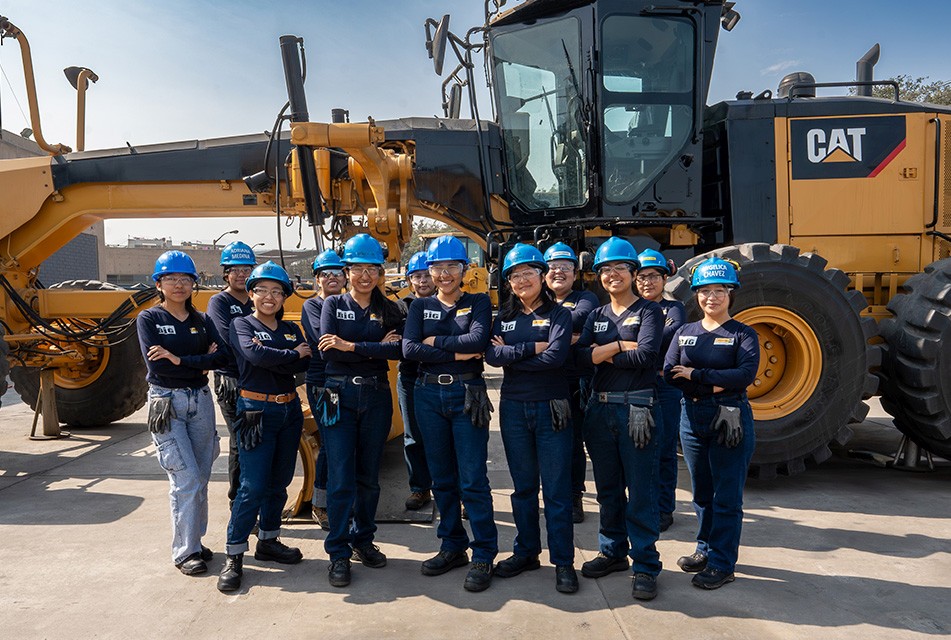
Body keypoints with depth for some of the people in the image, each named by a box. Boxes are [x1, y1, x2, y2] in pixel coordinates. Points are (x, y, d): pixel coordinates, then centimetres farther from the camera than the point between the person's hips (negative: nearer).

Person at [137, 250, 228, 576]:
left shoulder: (202, 320, 8)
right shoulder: (148, 319, -2)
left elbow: (223, 355, -9)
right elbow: (157, 365, -16)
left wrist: (180, 360, -18)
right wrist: (202, 363, -12)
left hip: (200, 401, 4)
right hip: (166, 402, -4)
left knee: (201, 479, 9)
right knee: (186, 478, -8)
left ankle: (195, 540, 24)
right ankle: (184, 551, 4)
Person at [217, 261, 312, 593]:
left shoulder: (291, 329, 11)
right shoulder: (241, 325, -1)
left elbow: (303, 365, -6)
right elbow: (255, 355, -22)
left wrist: (271, 360, -18)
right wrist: (293, 355, -12)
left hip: (289, 410, 6)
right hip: (256, 412, -5)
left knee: (279, 482, 13)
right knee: (253, 486, -8)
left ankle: (268, 541, 28)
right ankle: (234, 556, 3)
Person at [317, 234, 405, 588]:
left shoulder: (390, 309, 6)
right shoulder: (333, 304, 2)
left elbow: (397, 350, -12)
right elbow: (327, 350, -13)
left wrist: (351, 346, -18)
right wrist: (376, 347, -12)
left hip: (376, 396, 2)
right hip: (339, 395, -2)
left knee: (369, 476, 11)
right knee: (341, 478, -3)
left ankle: (363, 540, 28)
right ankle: (338, 553, 9)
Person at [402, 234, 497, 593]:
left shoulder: (478, 302, 3)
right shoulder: (420, 307, 9)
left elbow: (478, 340, -17)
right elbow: (409, 349, -7)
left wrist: (434, 341, -9)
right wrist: (456, 353, -12)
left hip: (467, 394, -3)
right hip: (429, 395, 3)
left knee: (473, 480, -3)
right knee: (442, 478, 12)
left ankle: (484, 555, 9)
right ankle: (452, 547, 25)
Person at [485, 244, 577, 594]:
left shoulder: (558, 314, 0)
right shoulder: (504, 317, 10)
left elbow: (555, 356, -17)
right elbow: (492, 355, -7)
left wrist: (509, 354, -11)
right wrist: (530, 348, -16)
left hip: (550, 408, -3)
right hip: (513, 408, 4)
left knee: (557, 488, 1)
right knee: (523, 486, 13)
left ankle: (563, 561, 12)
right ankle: (526, 552, 27)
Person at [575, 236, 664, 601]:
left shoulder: (649, 311, 0)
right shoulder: (596, 316, 13)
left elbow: (645, 356, -16)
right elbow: (580, 355, -4)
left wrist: (602, 353, -7)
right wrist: (621, 345, -14)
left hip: (636, 409, -5)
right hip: (600, 408, 5)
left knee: (640, 491, -1)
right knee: (607, 488, 14)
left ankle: (645, 566, 10)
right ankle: (613, 551, 29)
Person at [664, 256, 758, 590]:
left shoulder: (743, 334, -2)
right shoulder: (684, 333, 9)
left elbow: (746, 375, -19)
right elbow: (670, 373, -4)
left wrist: (696, 374, -17)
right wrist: (714, 385, -16)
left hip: (731, 419, -4)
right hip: (693, 418, 4)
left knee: (727, 496, 2)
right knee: (702, 492, 15)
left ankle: (722, 563, 13)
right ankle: (706, 549, 31)